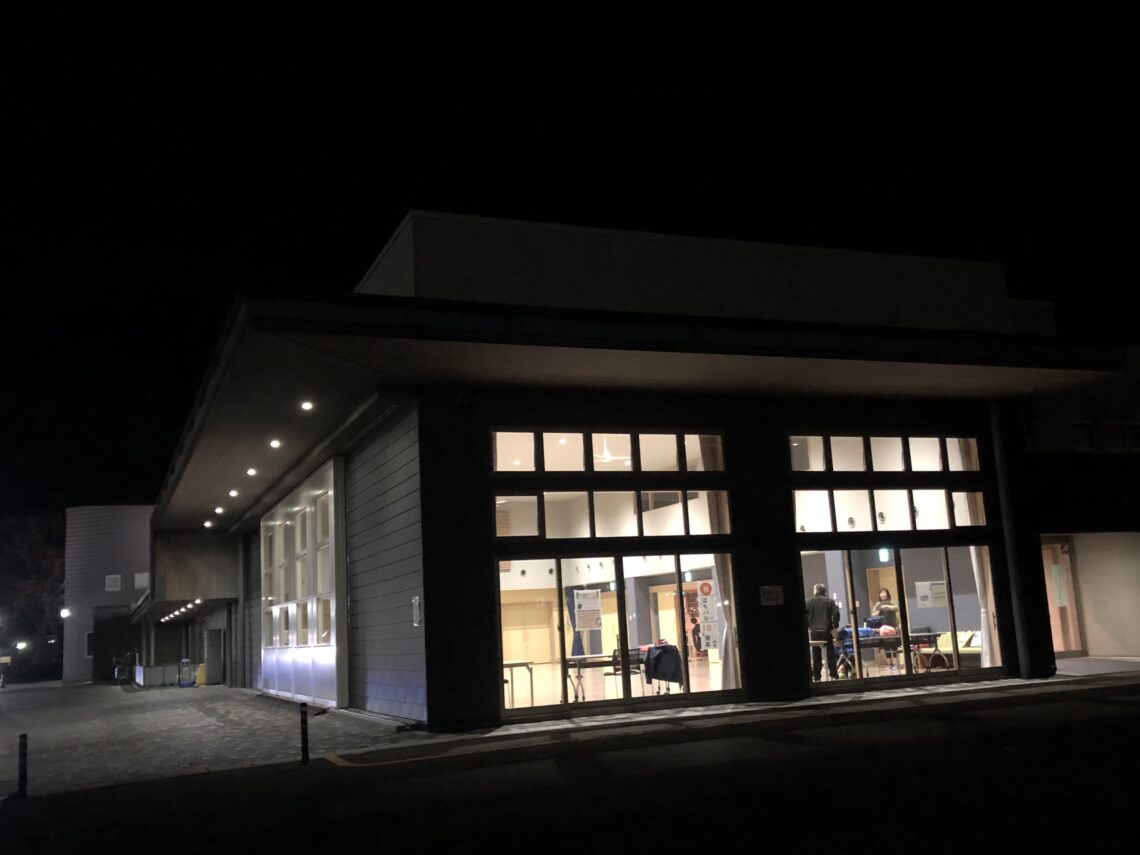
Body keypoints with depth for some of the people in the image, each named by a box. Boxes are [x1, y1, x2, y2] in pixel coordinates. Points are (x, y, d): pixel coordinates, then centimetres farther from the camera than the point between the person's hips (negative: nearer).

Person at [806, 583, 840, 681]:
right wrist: (835, 626, -4)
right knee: (830, 653, 6)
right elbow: (836, 613, -9)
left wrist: (808, 627, 4)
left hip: (814, 631, 0)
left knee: (816, 654, 5)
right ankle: (834, 675, 4)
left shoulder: (808, 601, 1)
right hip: (827, 630, 0)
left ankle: (816, 677, 6)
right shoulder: (830, 601, 2)